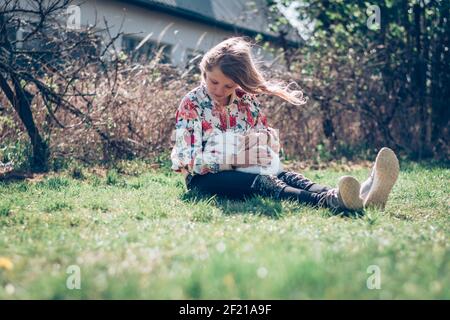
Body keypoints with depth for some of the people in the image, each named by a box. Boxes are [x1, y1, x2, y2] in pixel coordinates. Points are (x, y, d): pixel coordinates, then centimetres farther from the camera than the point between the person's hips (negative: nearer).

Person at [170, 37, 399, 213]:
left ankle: (358, 196, -55)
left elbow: (271, 142, 6)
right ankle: (332, 201, -65)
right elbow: (190, 159, -17)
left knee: (285, 176, -27)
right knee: (262, 183, -35)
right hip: (205, 178, -4)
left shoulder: (247, 101, 7)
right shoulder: (191, 104, -7)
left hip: (243, 172, 5)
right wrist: (237, 156, -28)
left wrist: (260, 140, -19)